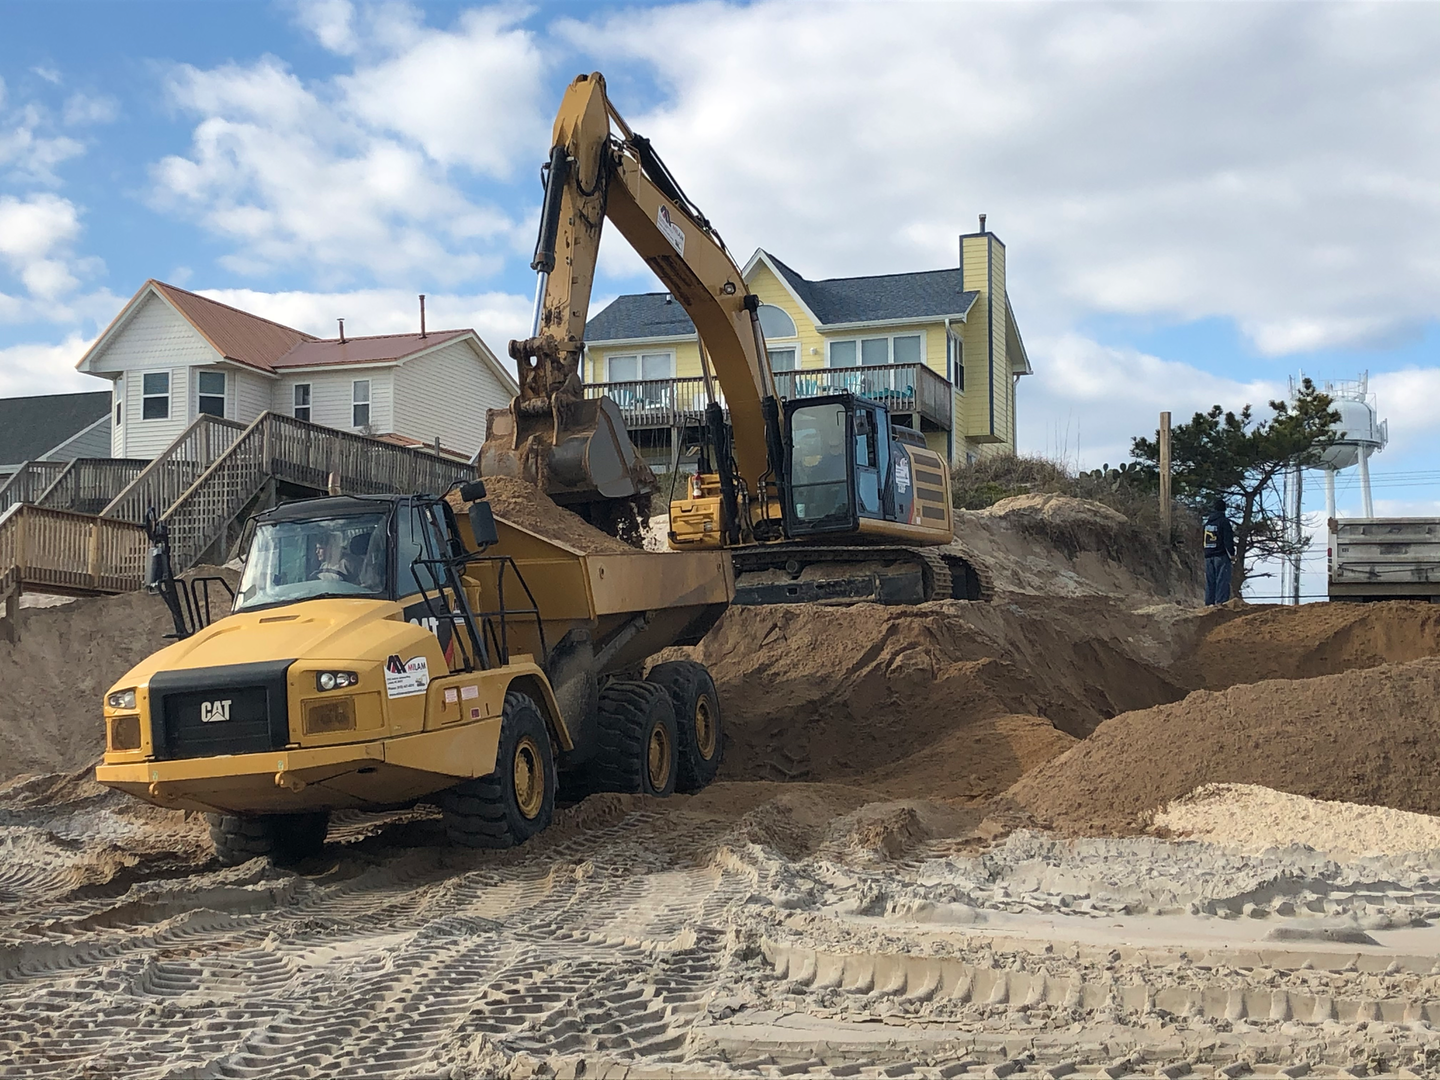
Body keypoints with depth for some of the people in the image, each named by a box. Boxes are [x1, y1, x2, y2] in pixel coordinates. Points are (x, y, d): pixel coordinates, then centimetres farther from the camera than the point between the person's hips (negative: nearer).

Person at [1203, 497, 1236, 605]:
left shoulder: (1207, 522, 12)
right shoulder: (1223, 521, -8)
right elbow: (1228, 540, -12)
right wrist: (1232, 555, -6)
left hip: (1208, 556, 6)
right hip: (1221, 555, -6)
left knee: (1210, 581, 7)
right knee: (1222, 580, -6)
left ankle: (1209, 603, 4)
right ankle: (1221, 602, -13)